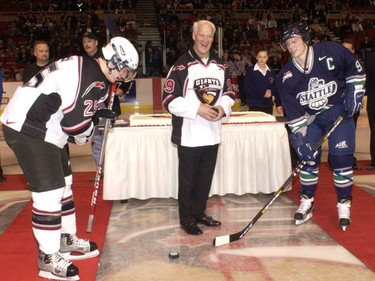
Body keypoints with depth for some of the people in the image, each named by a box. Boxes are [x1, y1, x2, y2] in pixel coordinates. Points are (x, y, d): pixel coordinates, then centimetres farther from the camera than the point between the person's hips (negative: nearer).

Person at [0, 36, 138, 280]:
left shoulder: (93, 74, 12)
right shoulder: (87, 76, -22)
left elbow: (76, 110, 17)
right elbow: (75, 121, -24)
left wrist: (97, 114, 2)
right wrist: (87, 131, -5)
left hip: (42, 129, 11)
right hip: (27, 128, -11)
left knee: (63, 184, 18)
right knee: (49, 192, -8)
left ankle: (67, 240, 33)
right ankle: (49, 258, 7)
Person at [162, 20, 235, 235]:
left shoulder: (220, 66, 9)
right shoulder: (182, 65, -11)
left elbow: (229, 92, 16)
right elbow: (170, 100, -14)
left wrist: (223, 107, -6)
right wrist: (197, 109, -23)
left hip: (212, 132, 6)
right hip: (189, 133, -6)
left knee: (206, 176, 16)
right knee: (188, 178, 5)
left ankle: (199, 212, 32)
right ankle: (187, 219, 19)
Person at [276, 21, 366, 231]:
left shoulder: (331, 52, -18)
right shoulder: (286, 77, -12)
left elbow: (355, 70, -3)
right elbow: (294, 113, -10)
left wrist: (354, 93, -10)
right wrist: (299, 136, -16)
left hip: (339, 111, -2)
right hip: (310, 117, 2)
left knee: (341, 158, -5)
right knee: (309, 157, 1)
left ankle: (344, 205, 9)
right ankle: (307, 202, 18)